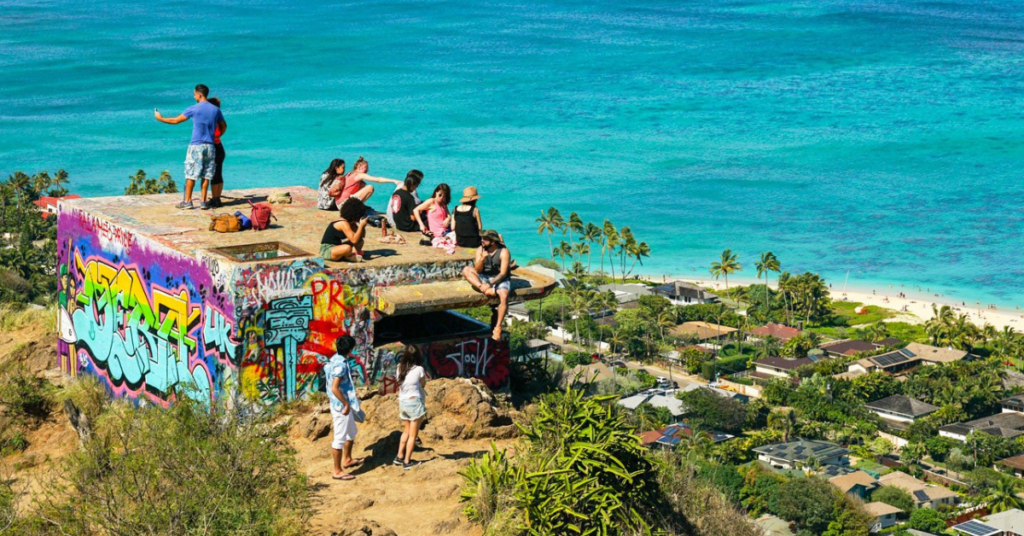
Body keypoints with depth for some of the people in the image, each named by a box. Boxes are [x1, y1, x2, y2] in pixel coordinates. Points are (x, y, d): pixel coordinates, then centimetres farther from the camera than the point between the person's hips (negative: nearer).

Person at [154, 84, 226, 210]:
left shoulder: (194, 109, -7)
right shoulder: (215, 109, 5)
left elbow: (176, 120, 0)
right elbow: (224, 126, 17)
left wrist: (160, 118, 15)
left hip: (196, 146, -4)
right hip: (210, 146, 4)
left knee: (191, 175, 2)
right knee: (206, 175, 7)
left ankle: (187, 202, 4)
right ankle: (204, 202, 6)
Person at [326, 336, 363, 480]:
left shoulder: (336, 359, 5)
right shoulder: (340, 365, -25)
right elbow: (334, 388, -29)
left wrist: (351, 398, 24)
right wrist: (346, 404, -21)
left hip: (343, 403, 10)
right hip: (341, 405, -10)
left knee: (351, 432, 26)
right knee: (340, 438, 0)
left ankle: (347, 460, 43)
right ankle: (337, 471, 8)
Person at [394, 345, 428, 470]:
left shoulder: (400, 368, 1)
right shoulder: (419, 369, -12)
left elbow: (400, 383, 7)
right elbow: (423, 383, 3)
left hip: (403, 402, 5)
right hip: (415, 402, -5)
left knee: (406, 431, 22)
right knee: (413, 434, 5)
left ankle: (399, 457, 24)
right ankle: (407, 462, 6)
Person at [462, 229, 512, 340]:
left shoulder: (503, 252, -12)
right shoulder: (480, 250, -1)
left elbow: (503, 273, -17)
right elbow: (478, 270, -8)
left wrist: (491, 283, -29)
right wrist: (482, 258, -26)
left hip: (500, 279, -4)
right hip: (484, 278, 4)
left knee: (503, 295, -35)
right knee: (466, 270, -18)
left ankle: (498, 328, -32)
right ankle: (483, 288, -38)